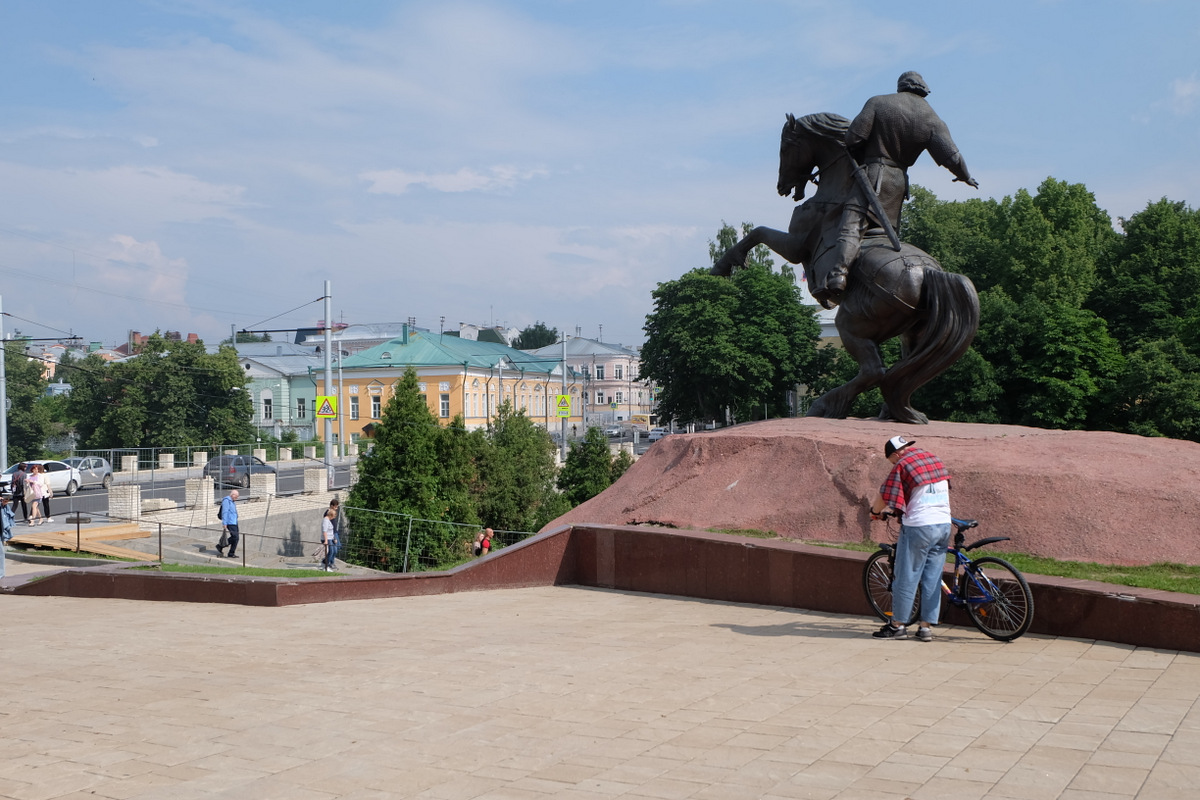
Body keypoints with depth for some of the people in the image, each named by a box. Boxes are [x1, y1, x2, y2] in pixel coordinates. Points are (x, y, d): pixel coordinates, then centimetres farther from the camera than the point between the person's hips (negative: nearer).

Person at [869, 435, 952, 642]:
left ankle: (897, 625, 9)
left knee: (906, 578, 3)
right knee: (933, 578, 10)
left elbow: (885, 498, -9)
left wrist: (875, 512, 12)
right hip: (944, 524, 7)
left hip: (919, 526, -7)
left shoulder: (902, 464, -8)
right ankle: (926, 626, 12)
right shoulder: (934, 459, 13)